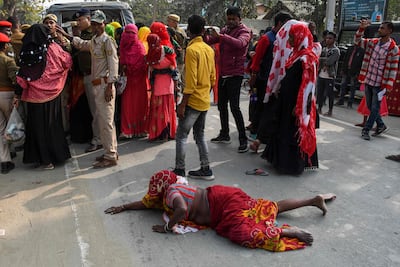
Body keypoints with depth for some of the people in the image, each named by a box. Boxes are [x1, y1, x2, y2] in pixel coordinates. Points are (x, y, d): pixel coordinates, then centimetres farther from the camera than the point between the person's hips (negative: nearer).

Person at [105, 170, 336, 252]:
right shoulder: (174, 189, 13)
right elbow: (148, 203, 27)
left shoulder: (170, 193, -14)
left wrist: (168, 227, -20)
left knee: (242, 233, -29)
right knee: (273, 208, 11)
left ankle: (287, 232, -24)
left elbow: (182, 209, -36)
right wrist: (123, 207, 29)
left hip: (224, 203, -9)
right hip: (224, 196, 9)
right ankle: (315, 199, 12)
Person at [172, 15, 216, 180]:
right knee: (200, 135, 16)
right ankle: (205, 170, 20)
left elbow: (190, 81, -19)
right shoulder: (209, 49, 8)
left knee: (181, 136, 1)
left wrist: (182, 104, -16)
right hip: (205, 101, 8)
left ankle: (179, 171, 7)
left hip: (193, 100, -8)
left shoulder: (192, 49, -15)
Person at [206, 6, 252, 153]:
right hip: (223, 73, 7)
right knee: (222, 105, 13)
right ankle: (224, 135, 27)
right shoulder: (224, 30, 12)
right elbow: (209, 41, 3)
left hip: (235, 74, -7)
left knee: (234, 107, -10)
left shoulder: (244, 31, -8)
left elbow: (240, 43, -31)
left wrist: (220, 36, -41)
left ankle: (243, 140, -3)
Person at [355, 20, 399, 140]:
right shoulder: (373, 42, 4)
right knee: (370, 106, 15)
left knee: (375, 108, 2)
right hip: (368, 81, 6)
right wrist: (361, 28, -6)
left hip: (379, 84, -6)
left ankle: (366, 130, 14)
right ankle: (381, 125, 34)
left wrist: (387, 87, -15)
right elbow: (358, 41, 12)